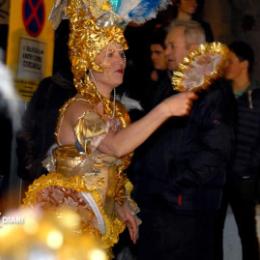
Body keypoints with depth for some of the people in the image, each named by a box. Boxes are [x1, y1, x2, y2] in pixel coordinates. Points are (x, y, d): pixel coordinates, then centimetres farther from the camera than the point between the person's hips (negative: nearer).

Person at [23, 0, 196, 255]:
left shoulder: (118, 111, 9)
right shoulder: (77, 107, -16)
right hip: (65, 213, -7)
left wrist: (122, 206, 5)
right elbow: (117, 146, -35)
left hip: (98, 219, 7)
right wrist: (164, 109, -38)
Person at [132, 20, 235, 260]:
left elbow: (215, 150, -17)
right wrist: (141, 180, 11)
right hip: (154, 201, 8)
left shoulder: (213, 92, -9)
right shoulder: (169, 87, 17)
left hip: (185, 207, -8)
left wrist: (176, 185, -18)